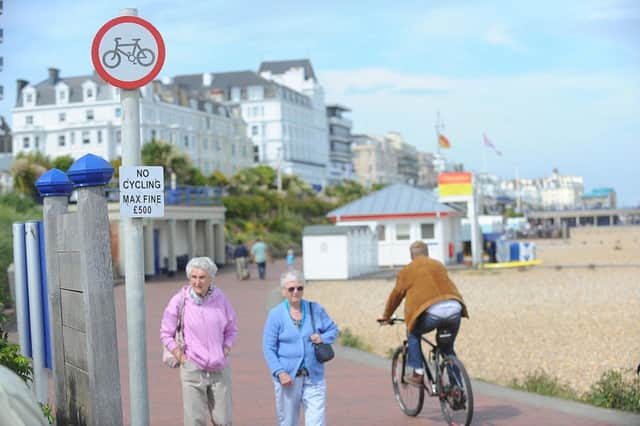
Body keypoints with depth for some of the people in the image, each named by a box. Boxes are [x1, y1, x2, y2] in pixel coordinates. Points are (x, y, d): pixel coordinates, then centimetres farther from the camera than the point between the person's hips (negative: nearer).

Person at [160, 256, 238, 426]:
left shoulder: (220, 298, 1)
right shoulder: (179, 300, -7)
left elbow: (232, 329, 13)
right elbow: (166, 334, 0)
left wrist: (226, 351, 1)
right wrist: (181, 357, -6)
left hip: (220, 369, 3)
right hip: (193, 369, -3)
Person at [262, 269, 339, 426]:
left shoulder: (316, 309, 5)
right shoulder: (275, 314, -3)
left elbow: (333, 329, 15)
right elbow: (268, 348, -5)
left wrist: (323, 338, -8)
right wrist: (279, 372, -16)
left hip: (314, 377, 2)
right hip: (288, 378, -1)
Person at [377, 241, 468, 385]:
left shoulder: (407, 271, 17)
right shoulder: (438, 265, 28)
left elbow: (396, 295, 22)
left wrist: (386, 316, 36)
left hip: (432, 311, -4)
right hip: (454, 308, 4)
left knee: (413, 334, 24)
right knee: (448, 349, 23)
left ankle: (418, 373, 13)